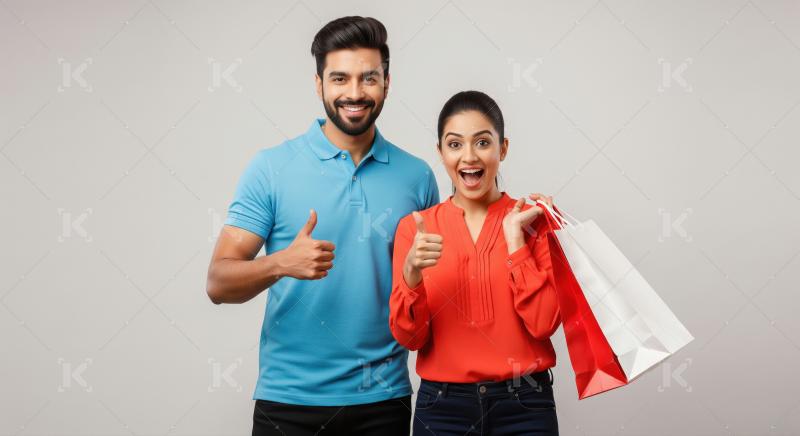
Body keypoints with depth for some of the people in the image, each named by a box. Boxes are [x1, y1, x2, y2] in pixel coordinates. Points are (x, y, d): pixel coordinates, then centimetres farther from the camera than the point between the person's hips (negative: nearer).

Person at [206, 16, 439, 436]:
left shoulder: (416, 176, 2)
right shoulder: (272, 167, -5)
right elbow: (219, 283, -8)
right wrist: (281, 263, -26)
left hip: (382, 399, 2)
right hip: (288, 400, -2)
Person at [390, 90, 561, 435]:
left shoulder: (535, 221, -3)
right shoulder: (414, 227, -1)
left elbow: (543, 324, -11)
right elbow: (409, 337, -5)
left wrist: (515, 238, -15)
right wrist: (411, 275, -21)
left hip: (524, 405, -1)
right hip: (442, 407, 1)